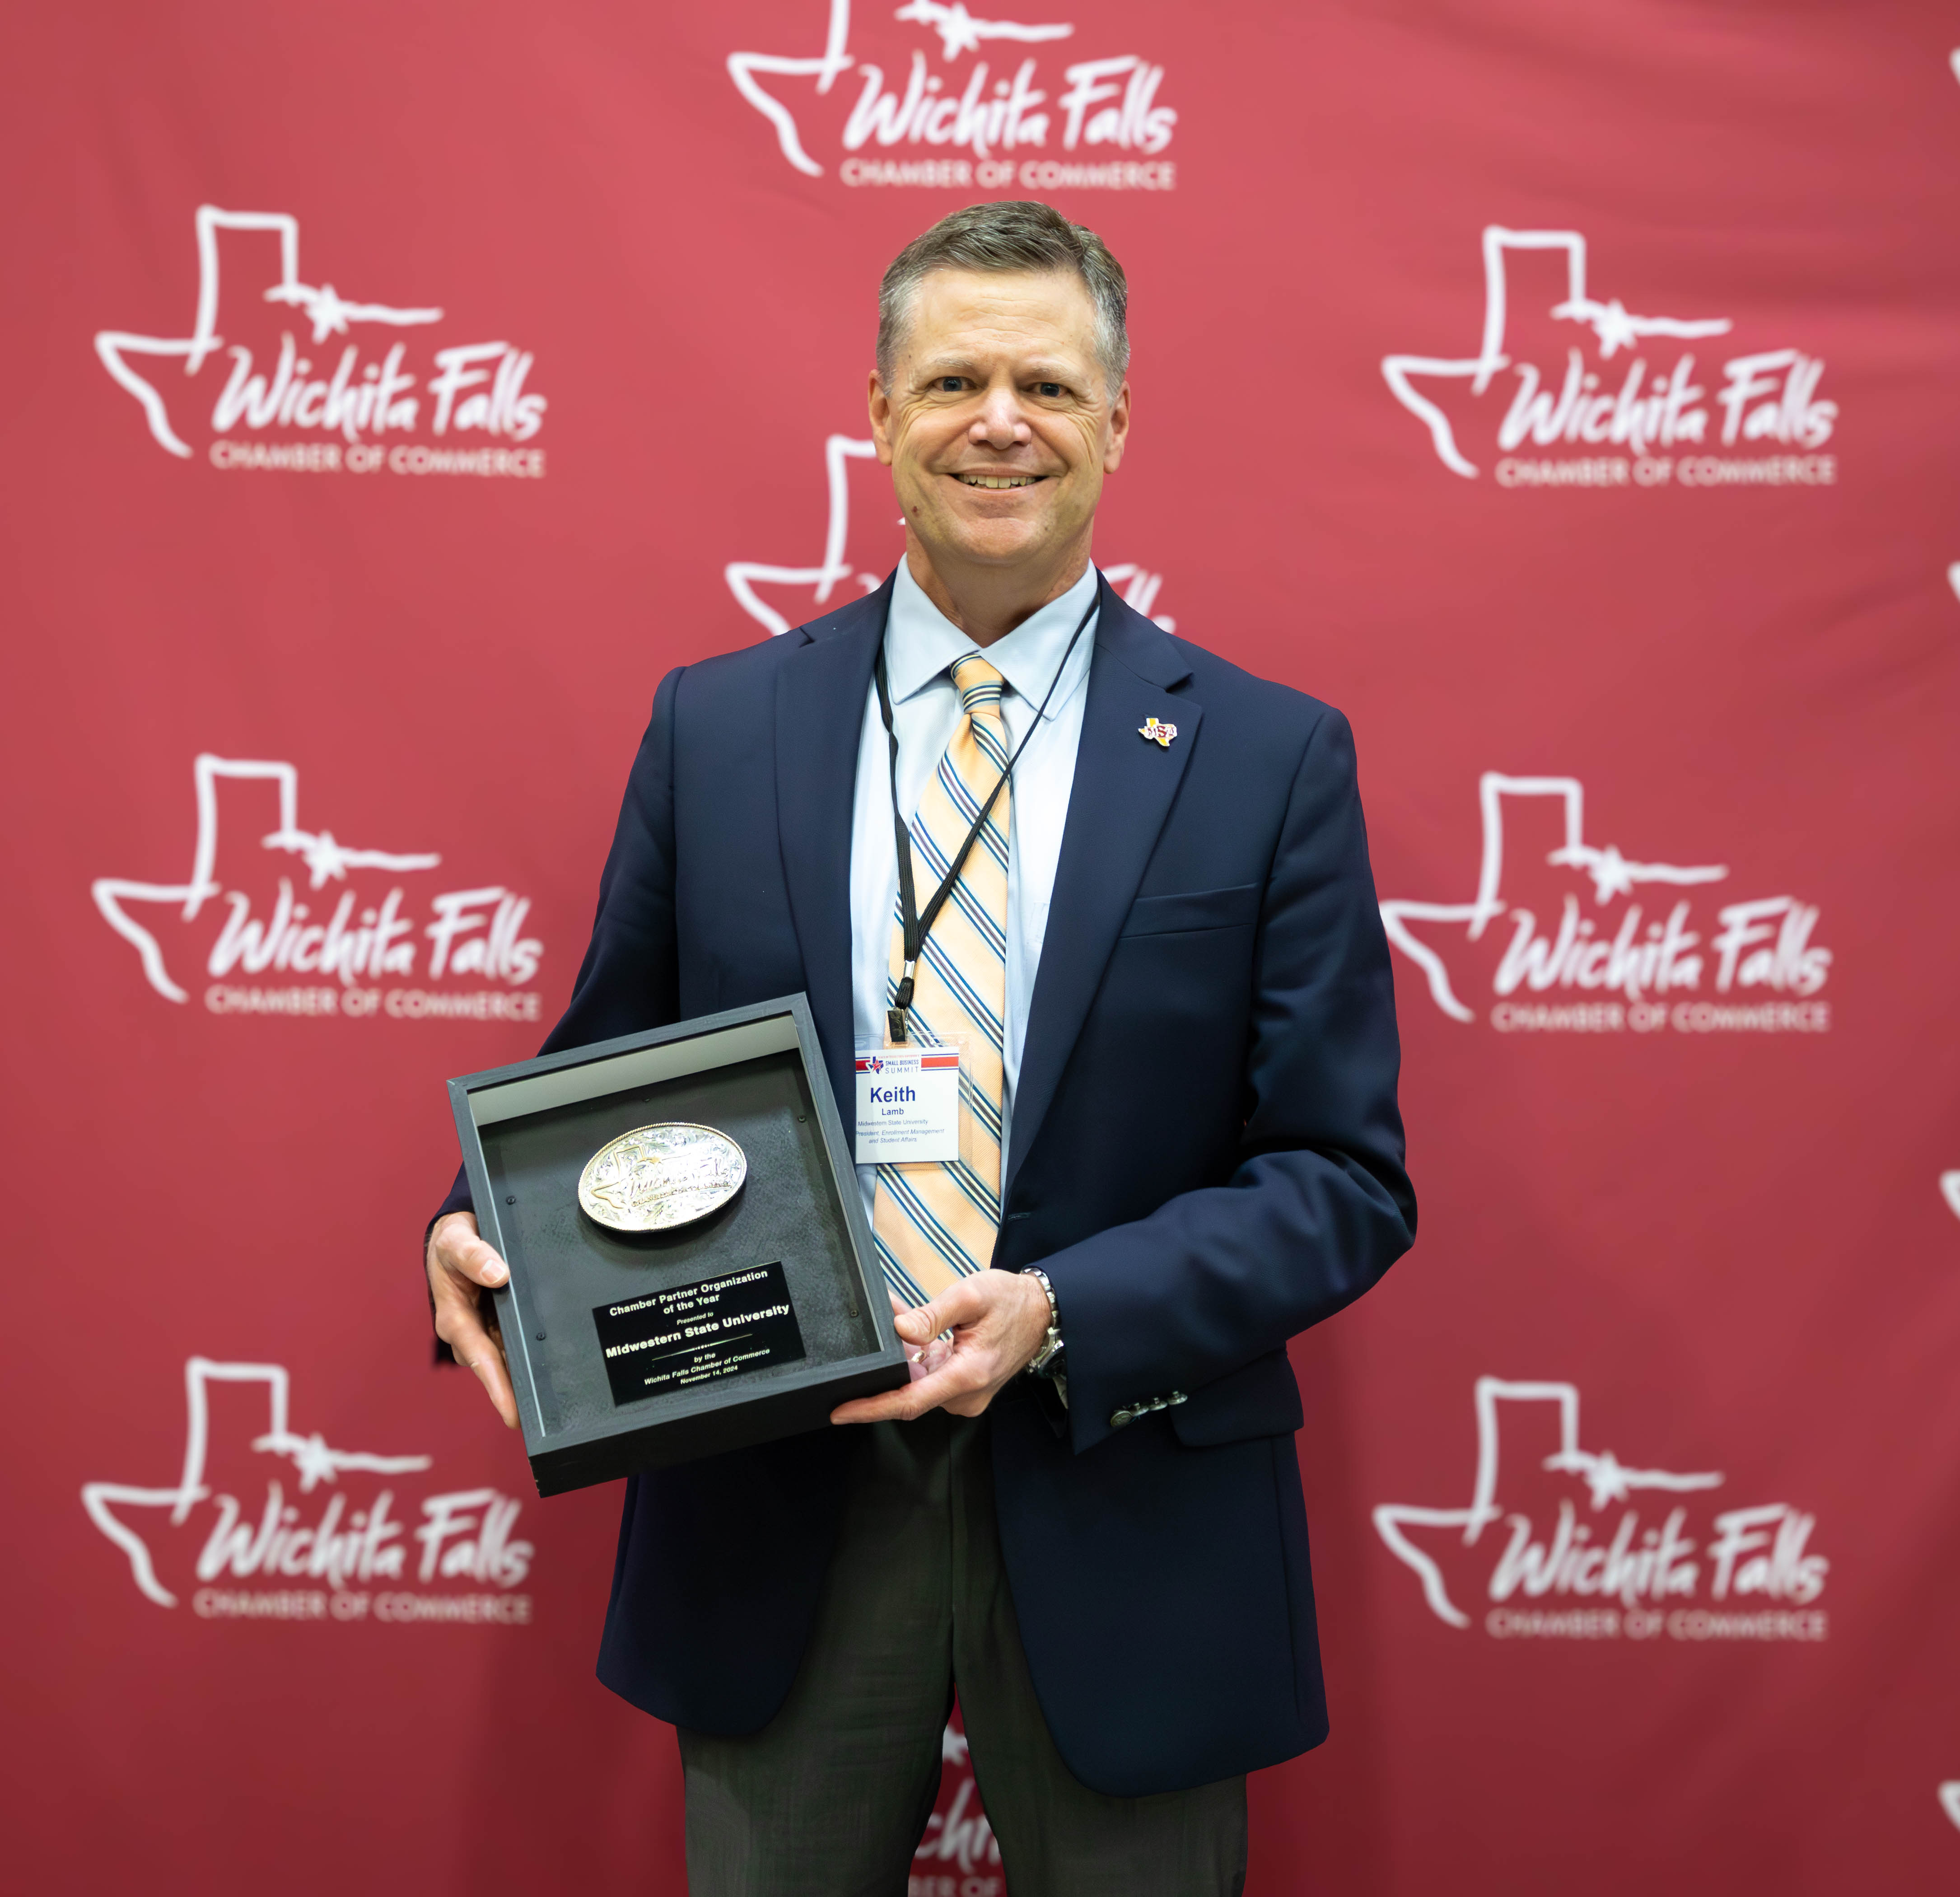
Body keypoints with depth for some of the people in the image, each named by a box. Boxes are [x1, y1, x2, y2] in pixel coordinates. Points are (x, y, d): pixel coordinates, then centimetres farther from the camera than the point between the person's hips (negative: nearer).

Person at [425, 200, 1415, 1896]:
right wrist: (490, 1231, -11)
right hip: (782, 1513, 1)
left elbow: (1347, 1177, -5)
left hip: (1120, 1522, -1)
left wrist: (1060, 1314, -18)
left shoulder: (1272, 758, -3)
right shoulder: (716, 726, 3)